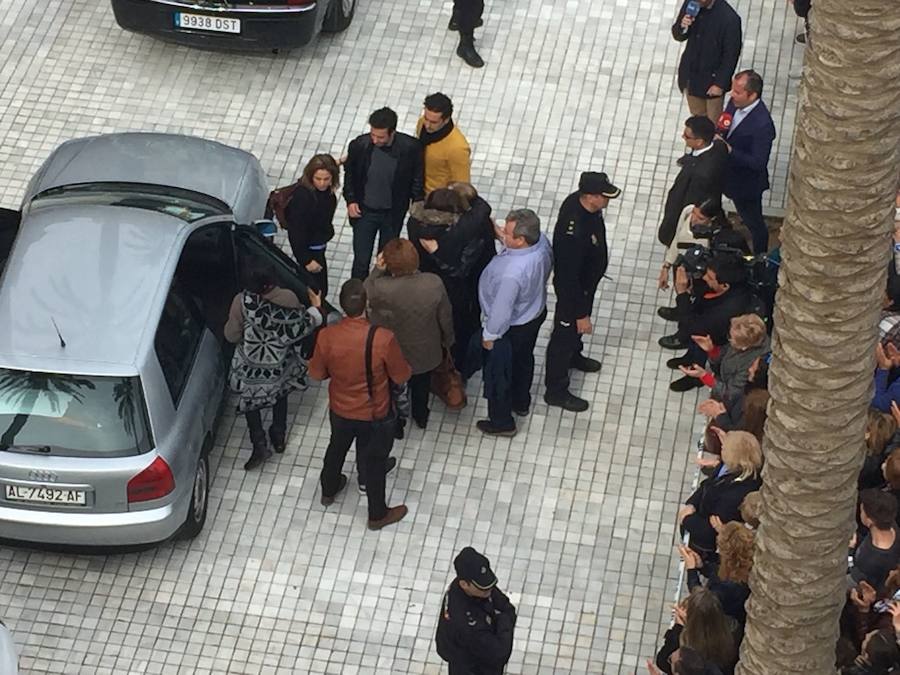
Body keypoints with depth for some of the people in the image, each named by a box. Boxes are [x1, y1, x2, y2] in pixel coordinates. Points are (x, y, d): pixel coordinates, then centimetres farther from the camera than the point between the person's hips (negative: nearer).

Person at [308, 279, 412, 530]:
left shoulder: (327, 336, -24)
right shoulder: (383, 338, -33)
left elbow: (317, 373, -7)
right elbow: (402, 376, -16)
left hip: (340, 410, 3)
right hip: (375, 415, -3)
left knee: (337, 448, 32)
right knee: (374, 461, 21)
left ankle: (328, 491, 57)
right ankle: (378, 515, 42)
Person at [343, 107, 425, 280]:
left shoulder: (410, 147, -23)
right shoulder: (359, 145, -22)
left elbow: (417, 178, -5)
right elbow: (349, 173, -1)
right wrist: (350, 200, -7)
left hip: (393, 213, 1)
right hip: (364, 212, -1)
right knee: (361, 261, 5)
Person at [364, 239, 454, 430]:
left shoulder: (381, 288, -38)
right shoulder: (434, 283, -29)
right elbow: (445, 318, -12)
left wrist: (377, 270, -20)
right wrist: (447, 341, 7)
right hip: (426, 353, 2)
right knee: (421, 384, 34)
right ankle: (421, 417, 60)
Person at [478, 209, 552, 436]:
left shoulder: (512, 273, -46)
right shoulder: (541, 241, -23)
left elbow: (501, 310, -30)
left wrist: (490, 335, -13)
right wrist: (505, 237, -2)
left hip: (511, 328, -8)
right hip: (536, 313, 8)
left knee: (498, 374, 20)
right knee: (523, 359, 34)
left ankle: (501, 423, 43)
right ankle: (521, 402, 60)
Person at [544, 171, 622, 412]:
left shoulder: (579, 201, -17)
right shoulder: (574, 231, -44)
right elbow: (569, 277, -34)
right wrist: (580, 315, -24)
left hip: (587, 279, 8)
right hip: (572, 287, -8)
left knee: (577, 325, 33)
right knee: (565, 333, 13)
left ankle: (574, 355, 61)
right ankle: (555, 391, 32)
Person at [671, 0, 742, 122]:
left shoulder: (729, 18, -29)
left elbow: (731, 55, -18)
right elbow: (678, 35, 1)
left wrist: (720, 83, -14)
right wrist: (682, 26, -23)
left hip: (712, 78, -5)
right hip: (690, 75, 5)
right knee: (697, 116, 25)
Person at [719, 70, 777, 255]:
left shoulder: (762, 124, -36)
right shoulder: (735, 103, -11)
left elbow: (758, 162, -32)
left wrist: (729, 150, -36)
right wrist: (718, 133, -9)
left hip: (747, 183, -7)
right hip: (730, 175, 7)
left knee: (754, 223, 17)